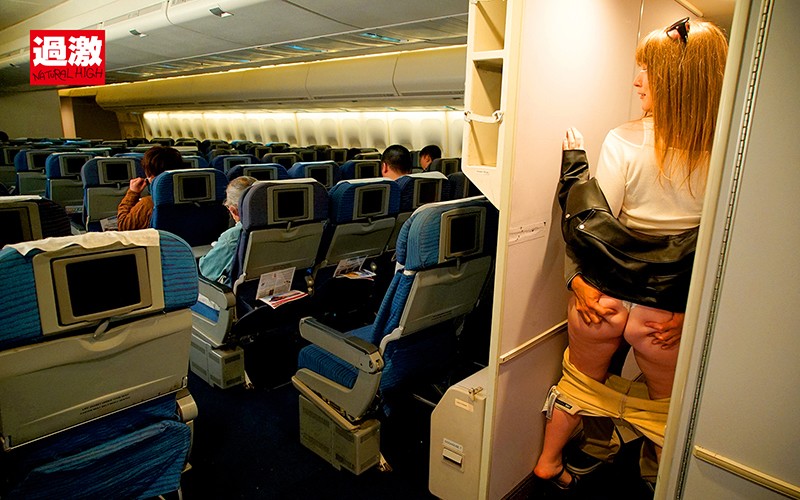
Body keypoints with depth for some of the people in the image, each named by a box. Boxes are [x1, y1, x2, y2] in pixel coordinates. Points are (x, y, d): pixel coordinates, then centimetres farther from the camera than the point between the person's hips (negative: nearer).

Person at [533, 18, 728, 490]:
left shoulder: (624, 141, -15)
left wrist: (579, 279, -3)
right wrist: (686, 308, 1)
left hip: (605, 292, 0)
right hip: (670, 307, 1)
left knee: (582, 380, 24)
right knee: (668, 403, 25)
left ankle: (549, 462, 45)